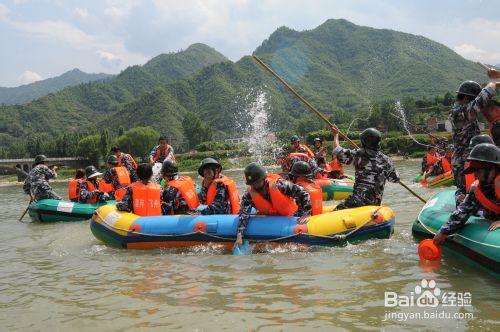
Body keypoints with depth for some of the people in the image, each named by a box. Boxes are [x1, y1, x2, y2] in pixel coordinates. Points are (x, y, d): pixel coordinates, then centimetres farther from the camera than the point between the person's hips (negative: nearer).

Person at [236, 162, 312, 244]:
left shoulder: (278, 184, -30)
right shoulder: (249, 194, -19)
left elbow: (303, 193, -25)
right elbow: (243, 214, -21)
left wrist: (307, 214, -26)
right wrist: (239, 236, -32)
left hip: (290, 216, -3)